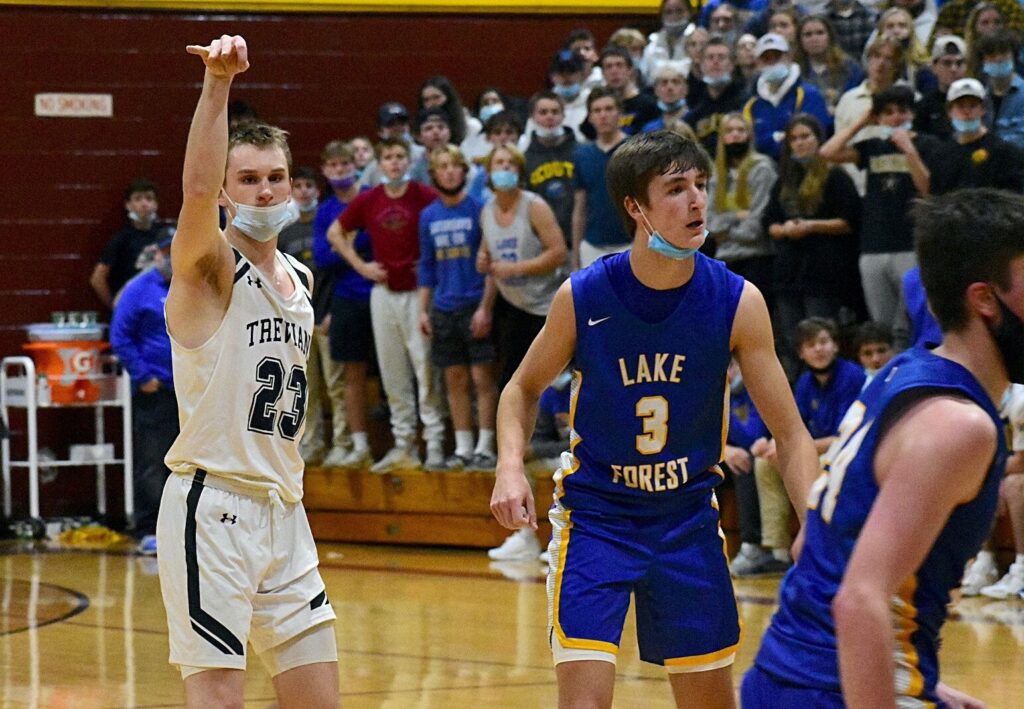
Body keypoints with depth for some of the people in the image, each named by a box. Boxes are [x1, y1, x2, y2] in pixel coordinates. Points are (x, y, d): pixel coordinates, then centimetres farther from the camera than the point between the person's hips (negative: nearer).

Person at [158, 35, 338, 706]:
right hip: (212, 506, -7)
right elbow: (196, 189, -30)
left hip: (282, 508, 7)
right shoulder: (208, 266, -8)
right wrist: (217, 86, -42)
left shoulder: (300, 279, 15)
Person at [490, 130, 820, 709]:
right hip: (595, 514, -2)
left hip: (689, 515, 2)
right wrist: (511, 468, -14)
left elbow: (791, 434, -8)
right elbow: (524, 389, 5)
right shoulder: (582, 297, -13)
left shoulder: (738, 302, -12)